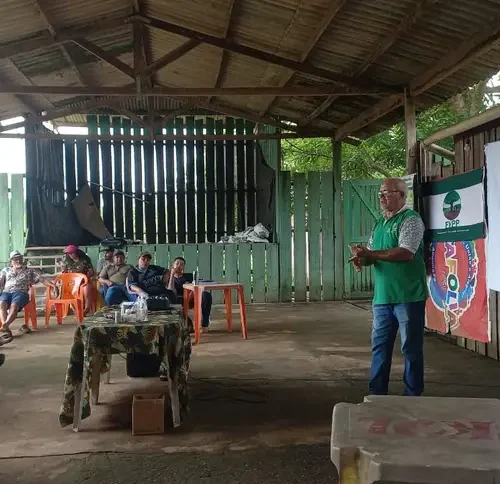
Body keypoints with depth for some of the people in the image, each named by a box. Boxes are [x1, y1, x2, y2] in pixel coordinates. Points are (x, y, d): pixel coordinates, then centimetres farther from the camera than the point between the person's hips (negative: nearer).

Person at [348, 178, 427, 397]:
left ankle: (413, 397, 14)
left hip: (408, 296, -8)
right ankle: (377, 394, 22)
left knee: (411, 348, 3)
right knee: (379, 346, 12)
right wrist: (361, 259, -7)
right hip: (382, 296, 8)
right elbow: (371, 254, 17)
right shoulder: (380, 223, 16)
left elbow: (406, 252, -21)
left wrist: (370, 253, -17)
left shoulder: (410, 219, -8)